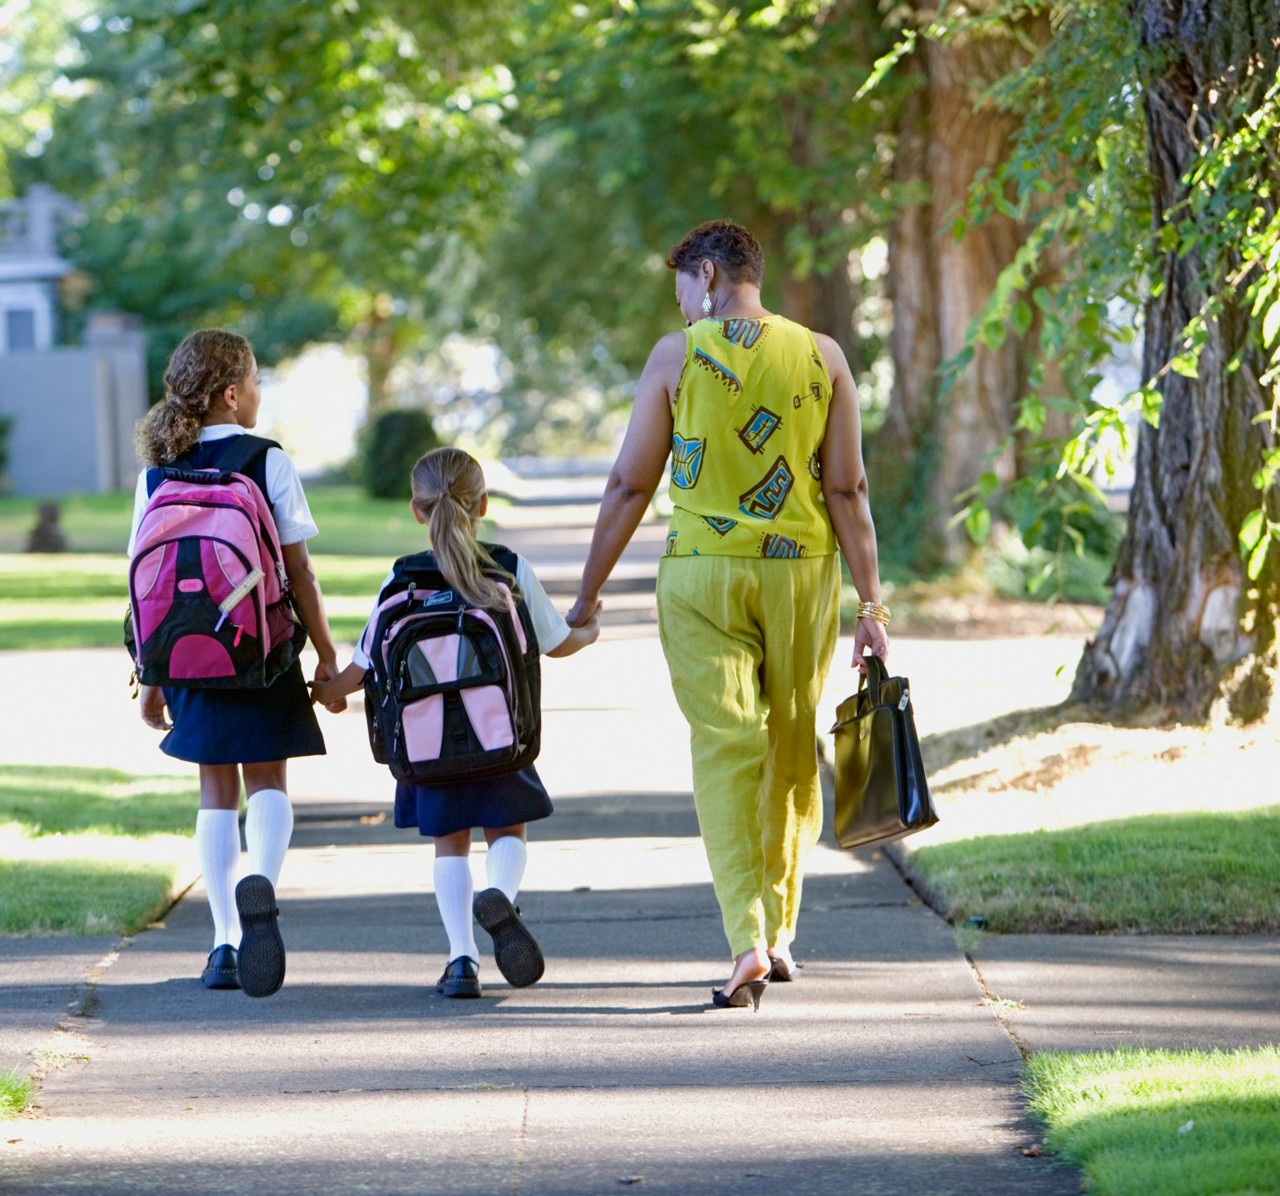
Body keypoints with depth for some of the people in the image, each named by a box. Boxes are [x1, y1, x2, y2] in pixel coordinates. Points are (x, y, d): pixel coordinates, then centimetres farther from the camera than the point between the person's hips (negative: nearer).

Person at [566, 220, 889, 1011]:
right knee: (793, 753, 15)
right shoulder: (822, 358, 2)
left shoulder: (677, 356, -3)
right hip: (801, 569, 2)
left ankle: (749, 940, -16)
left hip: (703, 573, -2)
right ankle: (779, 934, 24)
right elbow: (848, 489, -1)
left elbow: (630, 485, -1)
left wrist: (589, 592, 7)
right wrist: (871, 603, 3)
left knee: (725, 751, -3)